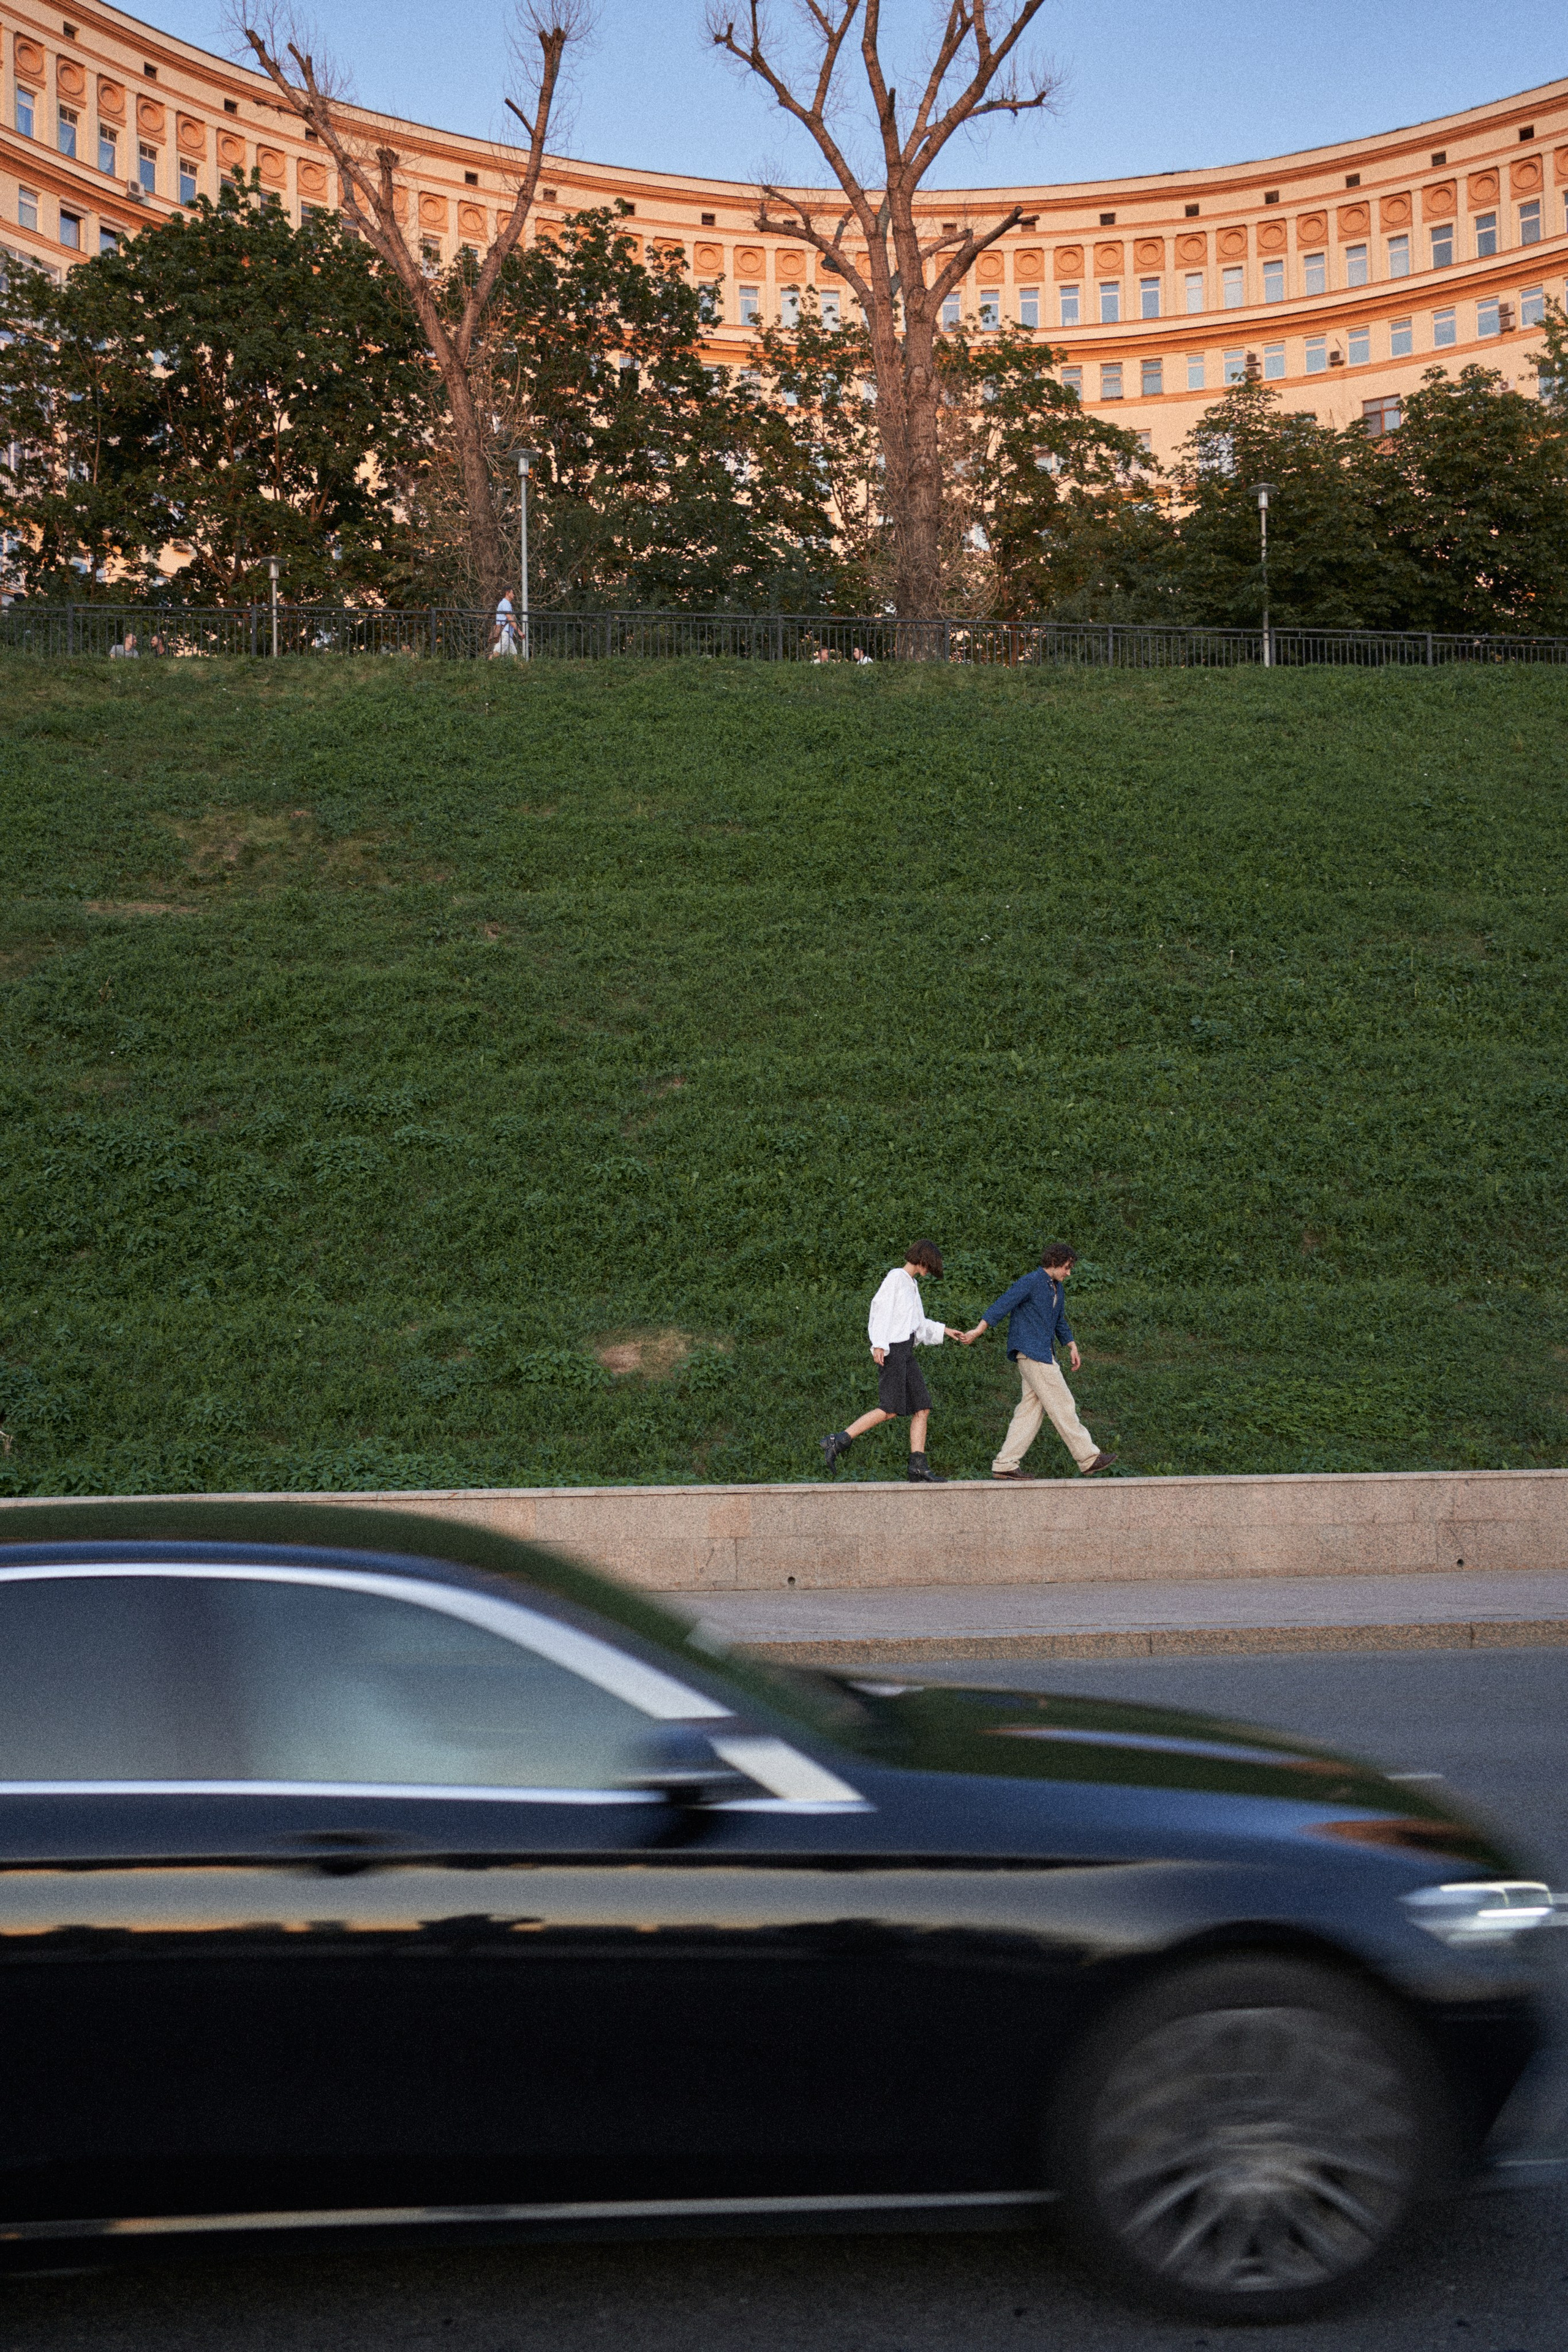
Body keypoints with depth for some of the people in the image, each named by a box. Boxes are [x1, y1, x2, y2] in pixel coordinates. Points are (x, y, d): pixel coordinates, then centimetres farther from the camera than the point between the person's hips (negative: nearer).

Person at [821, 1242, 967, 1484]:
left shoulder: (912, 1284, 24)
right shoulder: (896, 1277, -4)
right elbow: (880, 1308, -15)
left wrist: (945, 1331, 30)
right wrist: (879, 1344, -24)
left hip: (906, 1351, 10)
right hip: (891, 1349, -10)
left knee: (922, 1408, 1)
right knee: (890, 1409, -17)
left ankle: (918, 1468, -2)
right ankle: (836, 1443, -16)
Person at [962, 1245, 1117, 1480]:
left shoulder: (1058, 1288, 18)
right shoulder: (1030, 1283, -11)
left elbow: (1060, 1322, 29)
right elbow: (1002, 1306, -15)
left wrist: (1072, 1347, 19)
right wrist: (977, 1332, -20)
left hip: (1044, 1354, 10)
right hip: (1031, 1353, -10)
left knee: (1031, 1407, 5)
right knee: (1061, 1405, -7)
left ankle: (1005, 1464, 4)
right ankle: (1088, 1459, -4)